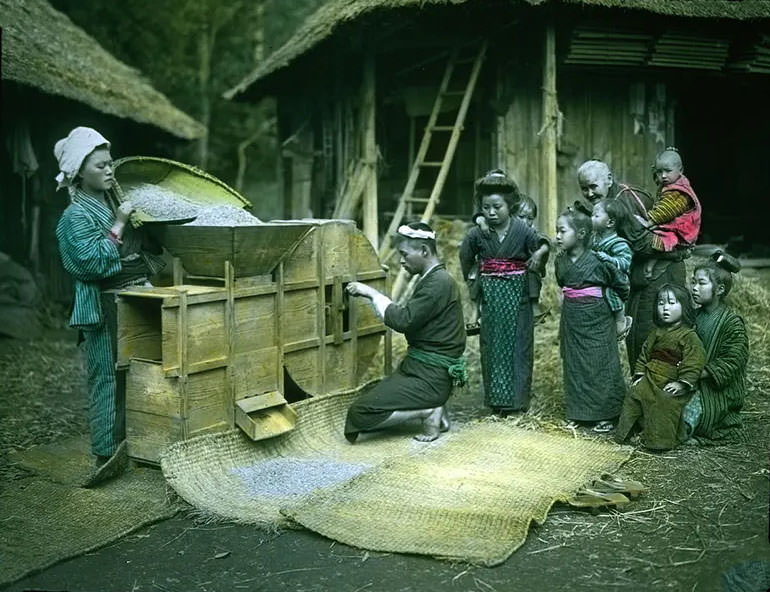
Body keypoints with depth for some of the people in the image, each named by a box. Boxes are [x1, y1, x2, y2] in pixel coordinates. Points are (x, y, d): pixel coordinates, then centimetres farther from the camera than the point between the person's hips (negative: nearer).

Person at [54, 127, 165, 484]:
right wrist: (119, 225, -18)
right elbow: (94, 262, -20)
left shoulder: (112, 203, 13)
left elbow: (136, 251, 25)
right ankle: (108, 451, 1)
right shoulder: (76, 217, -10)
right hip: (105, 308, -8)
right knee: (108, 377, -5)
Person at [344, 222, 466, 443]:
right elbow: (411, 320, 12)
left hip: (429, 377, -10)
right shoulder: (432, 279, 14)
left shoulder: (439, 282, -18)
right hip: (417, 367, 10)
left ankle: (429, 412, -7)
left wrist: (373, 294, -15)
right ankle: (433, 408, 7)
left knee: (360, 413, -15)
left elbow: (404, 320, -24)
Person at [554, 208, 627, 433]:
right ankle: (577, 412, 21)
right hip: (572, 321, 6)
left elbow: (621, 284, -8)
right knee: (573, 365, 10)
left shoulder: (598, 260, -16)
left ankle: (605, 415, 10)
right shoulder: (560, 261, 2)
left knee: (600, 365, 1)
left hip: (596, 320, -6)